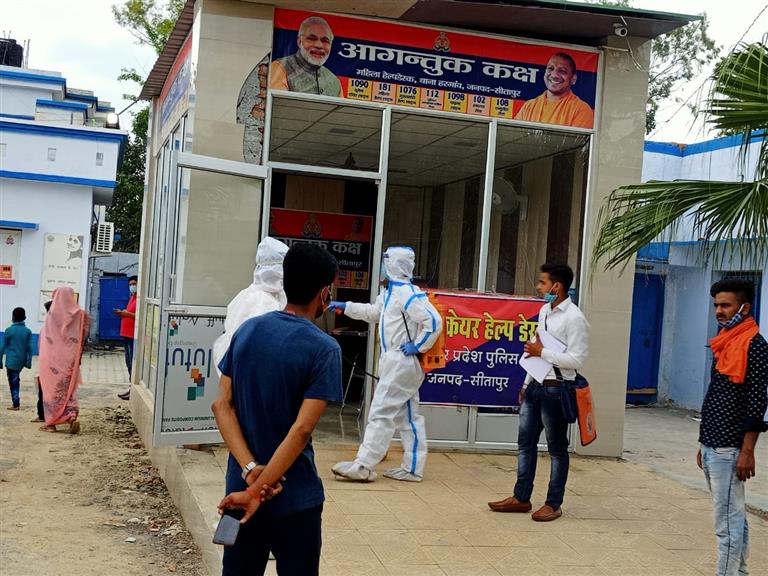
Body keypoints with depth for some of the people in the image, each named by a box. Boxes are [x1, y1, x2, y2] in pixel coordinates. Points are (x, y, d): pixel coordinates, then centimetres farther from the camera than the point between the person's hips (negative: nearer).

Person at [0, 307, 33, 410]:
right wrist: (29, 362, 5)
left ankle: (15, 404, 2)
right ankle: (16, 402, 24)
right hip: (22, 361, 4)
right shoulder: (28, 331, 0)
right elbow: (30, 347, -1)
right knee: (16, 379, 21)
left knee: (13, 382, 2)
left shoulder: (9, 330, -7)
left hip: (11, 361, -4)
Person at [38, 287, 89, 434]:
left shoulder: (52, 315, -7)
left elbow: (44, 337, 0)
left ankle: (51, 423, 11)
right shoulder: (79, 314, -4)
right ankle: (72, 416, -10)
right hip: (70, 359, 2)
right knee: (68, 390, 12)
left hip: (53, 359, -2)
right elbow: (82, 337, 1)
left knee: (52, 389, 9)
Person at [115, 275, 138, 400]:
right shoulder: (132, 297, 19)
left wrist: (127, 314, -21)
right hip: (127, 334, 10)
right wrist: (123, 313, 9)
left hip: (134, 335, -10)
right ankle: (132, 387, 18)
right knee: (129, 363, 12)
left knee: (133, 363, -8)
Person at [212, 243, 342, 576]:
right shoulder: (324, 349, -15)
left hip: (240, 485, 5)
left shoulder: (247, 331, 1)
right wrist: (256, 491, -18)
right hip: (295, 498, -5)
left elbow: (222, 405, -4)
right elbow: (301, 429, -21)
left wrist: (250, 470, -12)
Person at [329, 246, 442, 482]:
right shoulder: (391, 292, 12)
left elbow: (434, 321, -25)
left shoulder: (407, 293, -19)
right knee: (407, 417, 12)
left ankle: (363, 466, -3)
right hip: (395, 363, 10)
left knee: (381, 414, -7)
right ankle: (412, 469, 17)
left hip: (402, 363, -10)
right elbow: (373, 312, 30)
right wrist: (345, 307, 29)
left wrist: (418, 346, -17)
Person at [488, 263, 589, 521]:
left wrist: (542, 352, -17)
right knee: (525, 443, 12)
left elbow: (577, 359, -21)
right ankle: (521, 498, 22)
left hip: (555, 390, -8)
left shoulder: (573, 318, -16)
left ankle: (553, 504, 15)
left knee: (557, 449, 4)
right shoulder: (544, 310, 10)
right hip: (535, 386, 8)